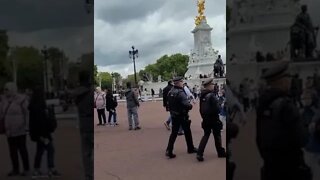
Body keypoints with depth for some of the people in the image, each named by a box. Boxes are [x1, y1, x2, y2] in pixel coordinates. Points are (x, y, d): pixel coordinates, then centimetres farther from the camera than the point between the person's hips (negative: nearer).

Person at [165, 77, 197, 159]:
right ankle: (191, 148, 26)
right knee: (187, 132, 12)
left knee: (174, 133, 8)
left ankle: (169, 151, 1)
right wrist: (191, 106, -9)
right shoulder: (180, 93, -21)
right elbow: (186, 104, -28)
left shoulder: (170, 92, 3)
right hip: (182, 116, -6)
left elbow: (168, 103, 12)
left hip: (174, 115, 6)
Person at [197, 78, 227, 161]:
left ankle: (199, 153, 1)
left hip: (205, 119, 6)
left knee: (206, 135, 12)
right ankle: (221, 152, 25)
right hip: (213, 119, -6)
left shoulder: (202, 95, 4)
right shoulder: (211, 95, -19)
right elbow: (216, 108, -20)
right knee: (217, 135, 10)